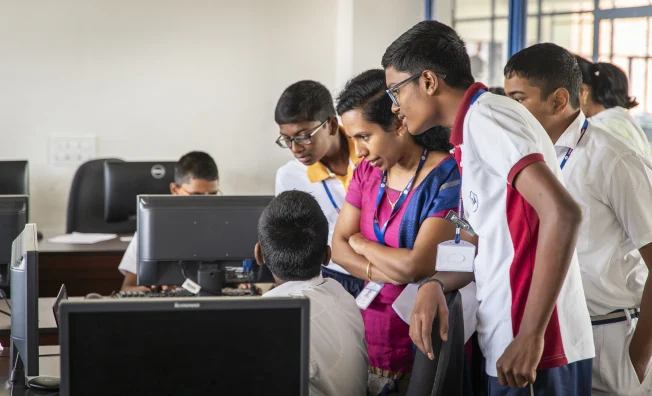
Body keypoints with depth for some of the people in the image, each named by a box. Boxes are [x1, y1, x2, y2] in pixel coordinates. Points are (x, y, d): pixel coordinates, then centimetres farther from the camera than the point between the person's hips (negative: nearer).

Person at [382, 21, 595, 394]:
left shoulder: (486, 116, -13)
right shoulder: (477, 126, 16)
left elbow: (563, 213, -25)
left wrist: (530, 336, -25)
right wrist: (435, 285, 1)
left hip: (535, 350, -9)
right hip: (507, 342, 9)